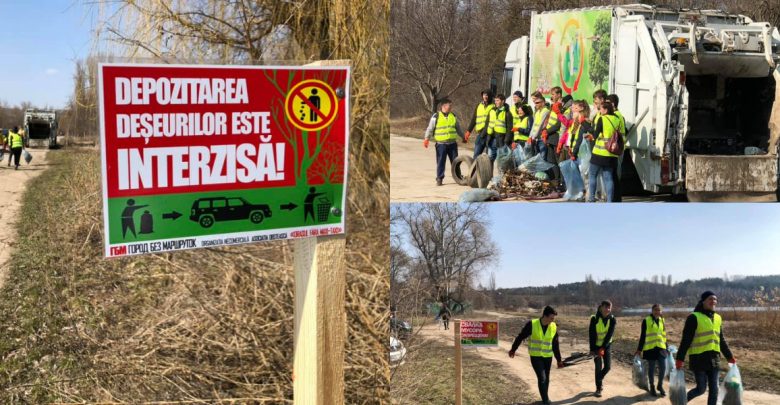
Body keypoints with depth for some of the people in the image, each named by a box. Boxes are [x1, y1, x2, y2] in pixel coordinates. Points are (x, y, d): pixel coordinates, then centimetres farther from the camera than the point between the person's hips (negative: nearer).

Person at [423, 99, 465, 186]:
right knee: (440, 162, -1)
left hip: (452, 143, 3)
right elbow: (430, 129, -1)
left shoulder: (453, 116, 9)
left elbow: (458, 128, 21)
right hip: (441, 144, -3)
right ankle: (439, 179, 6)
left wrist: (463, 137, 27)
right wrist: (427, 139, -11)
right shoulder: (436, 117, -4)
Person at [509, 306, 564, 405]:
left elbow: (555, 345, 6)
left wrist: (559, 360, 9)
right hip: (535, 356, -3)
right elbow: (520, 337, -2)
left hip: (548, 357, 4)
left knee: (546, 379, 12)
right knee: (542, 378, -13)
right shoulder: (532, 324, -15)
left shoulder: (554, 327, -4)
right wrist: (513, 349, 7)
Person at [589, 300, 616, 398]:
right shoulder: (594, 319, -18)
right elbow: (591, 335, -16)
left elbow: (610, 335, -16)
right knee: (599, 367, -2)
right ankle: (598, 388, 11)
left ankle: (599, 379, 32)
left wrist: (603, 348, -22)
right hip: (596, 346, -2)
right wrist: (592, 349, -18)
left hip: (607, 345, 2)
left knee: (607, 366, 2)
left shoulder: (612, 319, -11)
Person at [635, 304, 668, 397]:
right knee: (651, 368, 5)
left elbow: (664, 335, 17)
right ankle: (652, 387, 19)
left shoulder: (662, 321, 11)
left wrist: (667, 348, 16)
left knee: (663, 367, 0)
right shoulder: (646, 321, -3)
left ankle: (660, 385, 21)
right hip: (650, 348, -4)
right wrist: (639, 349, -2)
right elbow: (642, 336, -1)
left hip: (661, 348, 4)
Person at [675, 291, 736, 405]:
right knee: (701, 388, -3)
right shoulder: (694, 317, -8)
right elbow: (686, 340, -12)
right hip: (699, 359, -6)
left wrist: (730, 357, 18)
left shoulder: (718, 318, 12)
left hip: (714, 358, 6)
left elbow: (721, 340, 21)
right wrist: (680, 358, -17)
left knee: (714, 389, 5)